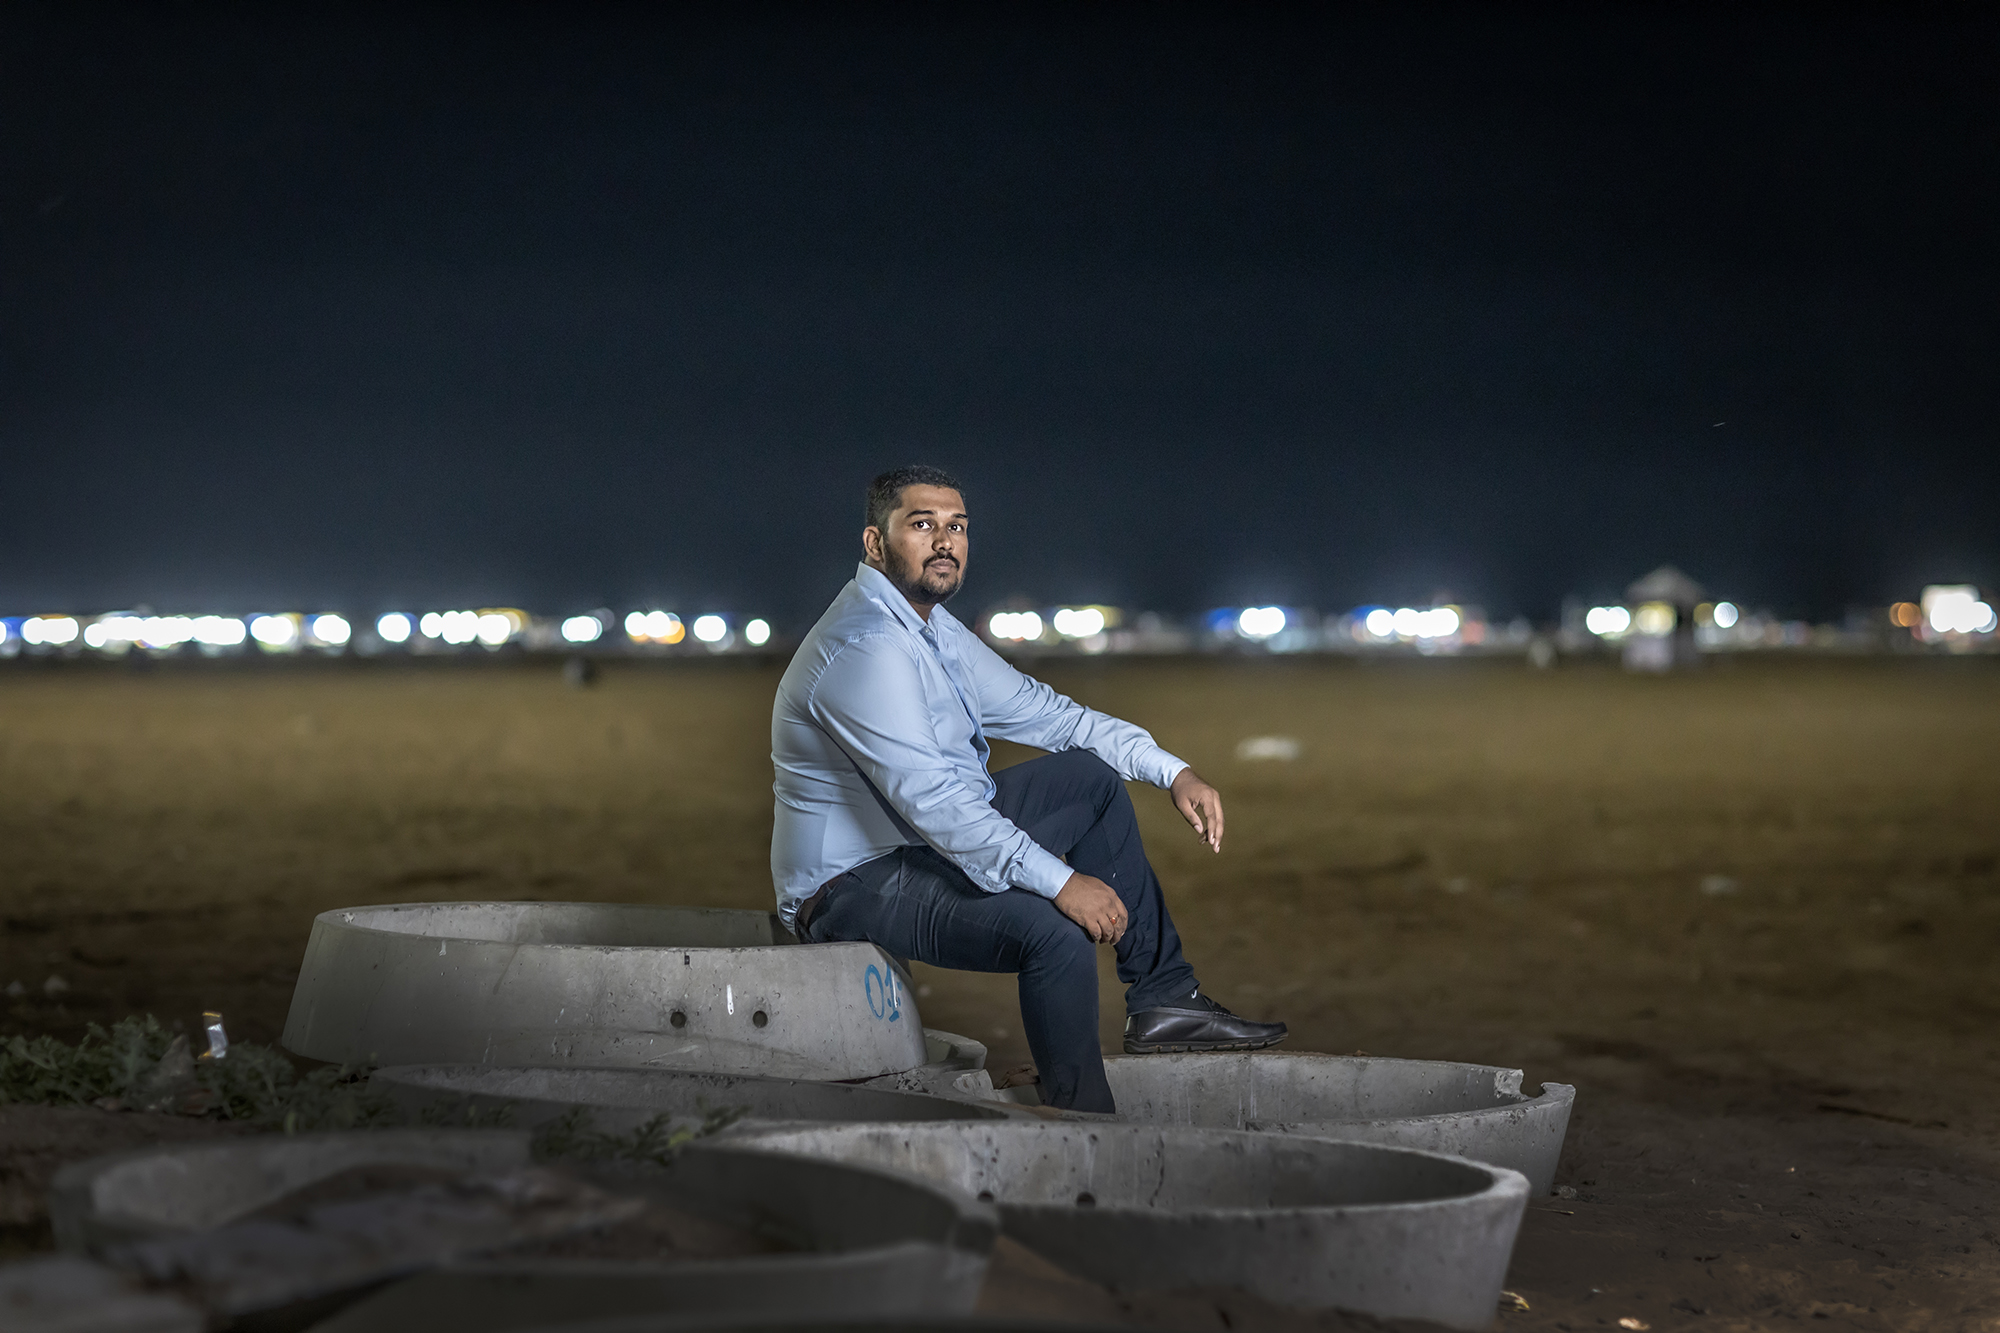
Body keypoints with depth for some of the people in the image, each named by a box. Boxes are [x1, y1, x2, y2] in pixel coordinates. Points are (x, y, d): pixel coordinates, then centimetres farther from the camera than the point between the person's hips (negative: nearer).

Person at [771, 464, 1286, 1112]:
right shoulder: (865, 648, -24)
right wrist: (1060, 881, -32)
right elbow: (932, 798, -31)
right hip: (855, 885, -11)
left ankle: (1162, 998, 10)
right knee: (1053, 930, -31)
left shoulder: (933, 629, 9)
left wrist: (1173, 770, 6)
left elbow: (1036, 709, 15)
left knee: (1093, 777, 12)